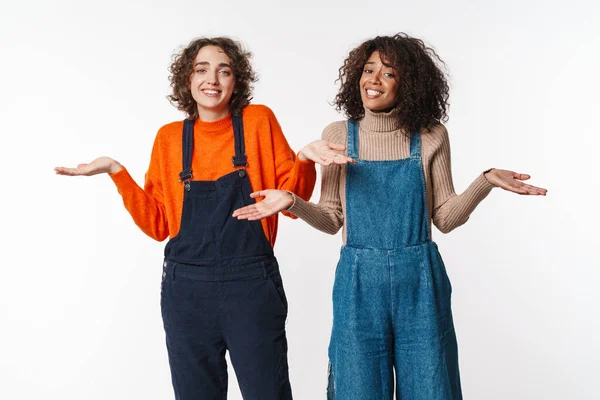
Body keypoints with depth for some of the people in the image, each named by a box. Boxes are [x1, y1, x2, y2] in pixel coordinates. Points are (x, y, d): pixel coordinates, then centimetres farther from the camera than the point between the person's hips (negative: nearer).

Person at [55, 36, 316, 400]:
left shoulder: (258, 121, 0)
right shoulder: (170, 138, 5)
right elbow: (158, 225, 6)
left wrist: (306, 160, -17)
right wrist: (116, 171, -1)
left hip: (252, 286, -2)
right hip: (187, 288, 2)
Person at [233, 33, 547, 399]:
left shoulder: (431, 136, 0)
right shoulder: (338, 135, 2)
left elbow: (445, 217, 1)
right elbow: (332, 219, 3)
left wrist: (486, 180, -12)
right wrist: (292, 202, -13)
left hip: (420, 283, 0)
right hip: (359, 282, 0)